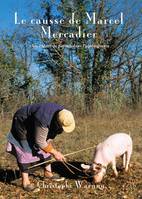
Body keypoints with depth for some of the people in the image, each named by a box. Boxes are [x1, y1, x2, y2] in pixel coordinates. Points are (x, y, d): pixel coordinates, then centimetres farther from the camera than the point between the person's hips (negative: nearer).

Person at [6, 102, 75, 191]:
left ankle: (48, 172, 19)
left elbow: (53, 131, -3)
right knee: (25, 151, -13)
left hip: (34, 122, 8)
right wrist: (54, 153, -22)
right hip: (22, 123, -8)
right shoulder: (44, 119, -42)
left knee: (46, 148, 7)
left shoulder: (63, 114, -18)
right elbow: (40, 142, -32)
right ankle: (25, 181, -8)